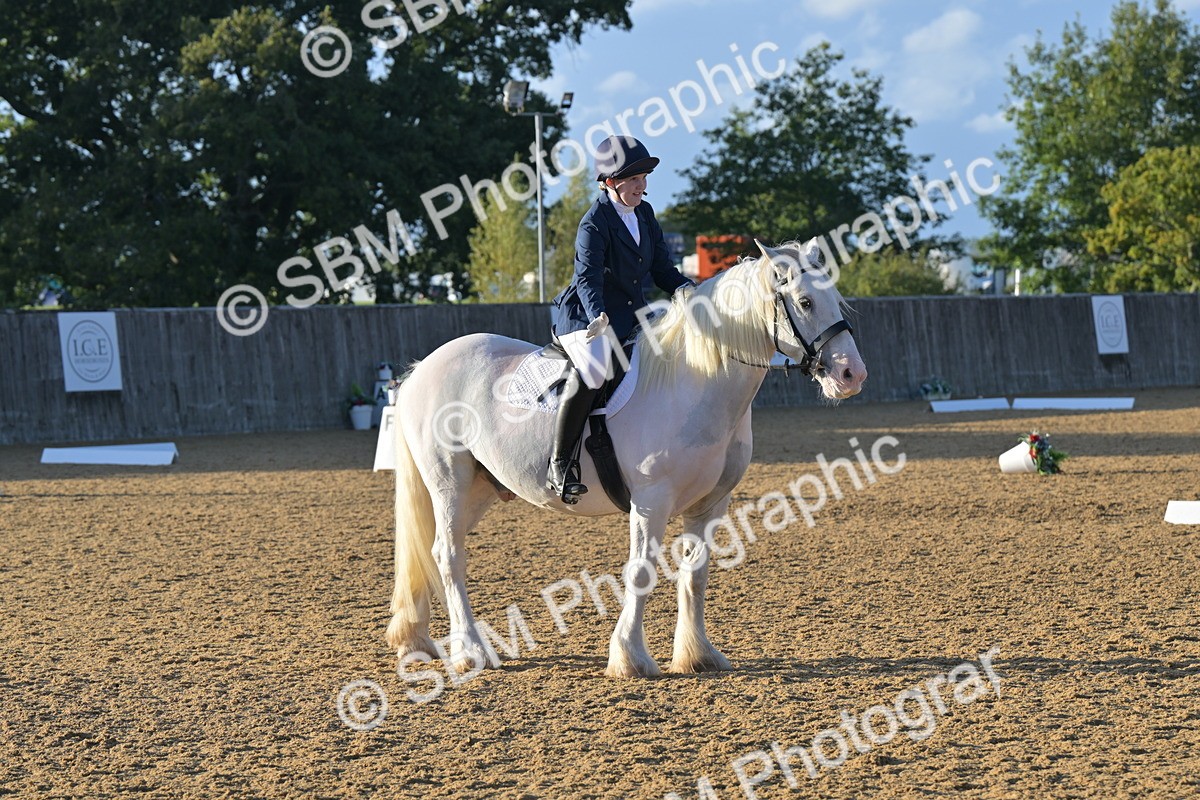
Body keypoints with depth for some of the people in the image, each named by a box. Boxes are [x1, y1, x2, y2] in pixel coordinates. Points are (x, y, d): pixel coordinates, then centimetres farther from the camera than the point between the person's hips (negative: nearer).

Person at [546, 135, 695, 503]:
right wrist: (597, 316, -43)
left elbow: (662, 269, 15)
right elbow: (588, 276, -24)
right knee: (593, 369, -35)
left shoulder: (645, 214, 10)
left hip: (634, 315, 8)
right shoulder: (594, 223, -13)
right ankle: (559, 465, -30)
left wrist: (689, 290, -5)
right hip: (587, 319, -8)